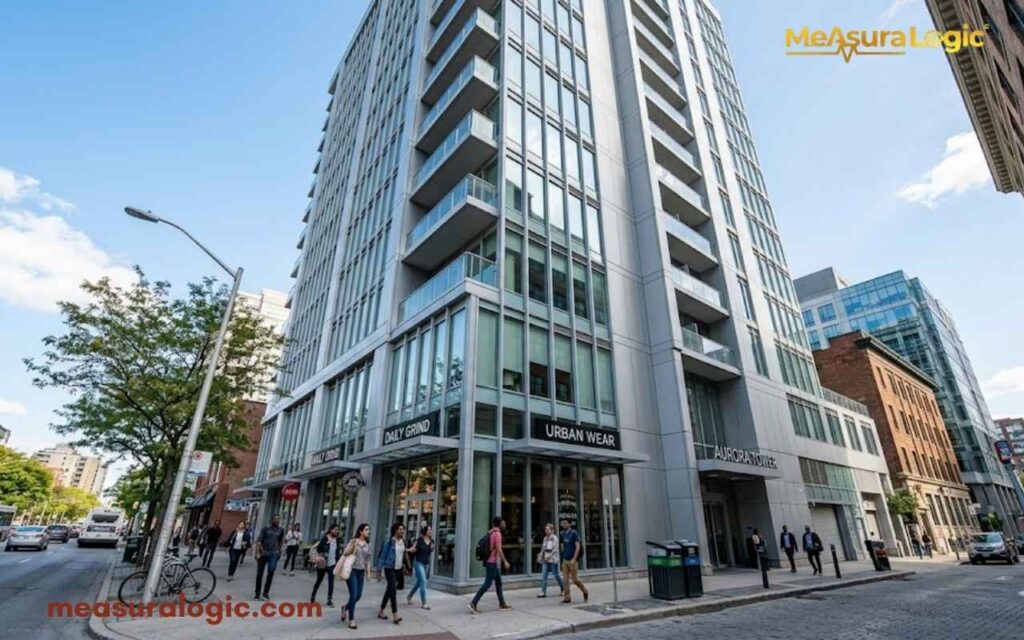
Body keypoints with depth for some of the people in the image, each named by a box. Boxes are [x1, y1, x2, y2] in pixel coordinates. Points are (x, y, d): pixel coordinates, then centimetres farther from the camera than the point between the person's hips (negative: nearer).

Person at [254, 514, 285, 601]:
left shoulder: (281, 530, 6)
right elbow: (258, 540, -7)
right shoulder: (265, 528, -2)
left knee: (271, 571, -17)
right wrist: (257, 552, -15)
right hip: (262, 553, -1)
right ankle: (258, 593, 23)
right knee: (259, 573, 7)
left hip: (273, 554, 1)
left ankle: (266, 592, -4)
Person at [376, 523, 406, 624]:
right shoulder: (389, 542, -13)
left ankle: (381, 611, 31)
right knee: (393, 590, -12)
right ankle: (395, 616, -11)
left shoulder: (403, 541, 3)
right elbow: (382, 556, -9)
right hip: (390, 569, -6)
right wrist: (379, 570, -9)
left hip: (399, 569, 6)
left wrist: (403, 566, 12)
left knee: (389, 590, 15)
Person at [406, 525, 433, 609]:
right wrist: (411, 549, -26)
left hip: (426, 563, 6)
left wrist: (432, 548, -2)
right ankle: (423, 603, -4)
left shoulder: (431, 541, 3)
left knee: (419, 582, 16)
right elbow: (413, 550, -8)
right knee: (423, 582, -11)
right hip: (418, 562, -6)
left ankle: (409, 597, 36)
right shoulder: (419, 540, -12)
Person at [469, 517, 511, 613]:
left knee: (498, 582, 17)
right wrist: (505, 561, -16)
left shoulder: (490, 533, 11)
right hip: (493, 562, -9)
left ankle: (502, 603, 25)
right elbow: (499, 549, -20)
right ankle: (473, 603, -9)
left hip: (490, 561, 9)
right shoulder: (497, 533, -16)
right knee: (487, 583, -7)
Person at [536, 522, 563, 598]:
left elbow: (555, 549, -15)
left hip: (552, 560, -6)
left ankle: (563, 589, 28)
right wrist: (540, 556, 6)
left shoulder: (554, 538, -10)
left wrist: (549, 556, -18)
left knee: (556, 575, 7)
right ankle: (543, 592, 2)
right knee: (543, 576, -1)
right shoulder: (545, 538, 10)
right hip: (545, 560, 6)